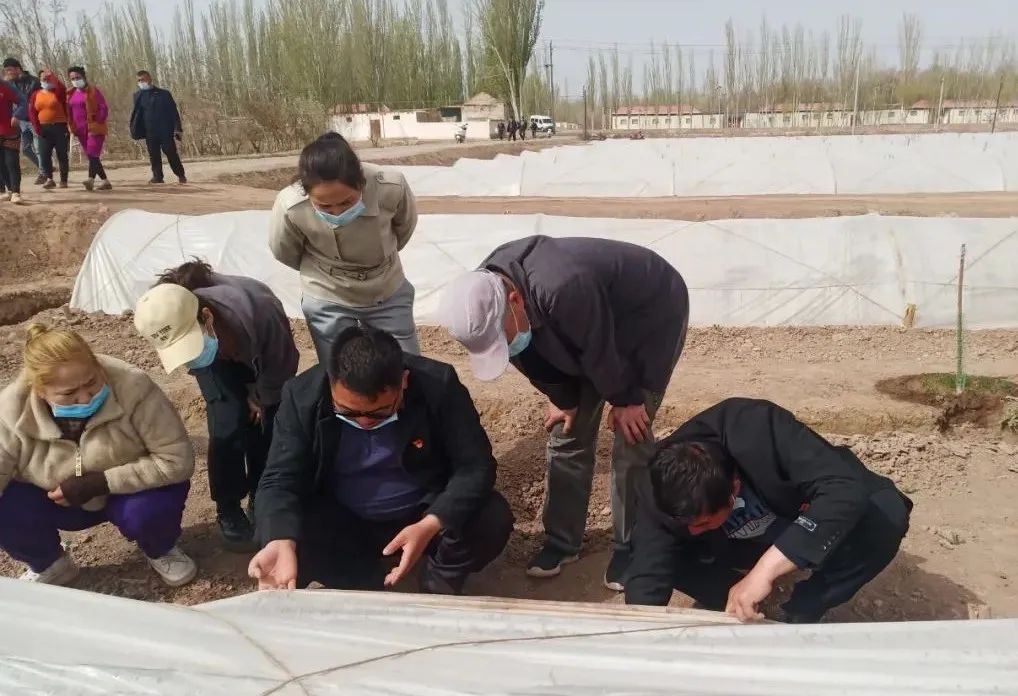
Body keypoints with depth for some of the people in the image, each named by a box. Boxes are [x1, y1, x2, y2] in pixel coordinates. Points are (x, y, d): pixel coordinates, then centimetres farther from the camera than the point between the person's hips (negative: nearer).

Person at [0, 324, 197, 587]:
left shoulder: (131, 386, -32)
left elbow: (177, 459, -29)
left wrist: (100, 483, -32)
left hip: (132, 490, -2)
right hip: (56, 500, 2)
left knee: (147, 510, -34)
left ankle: (160, 551, 4)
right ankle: (49, 566, 9)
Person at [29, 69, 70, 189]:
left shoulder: (58, 92, 1)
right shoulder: (36, 95, 12)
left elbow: (62, 88, -25)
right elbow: (32, 112, 5)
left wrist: (52, 76, -17)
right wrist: (37, 128, -5)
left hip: (60, 127, -4)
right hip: (44, 129, 4)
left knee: (62, 154, 0)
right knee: (44, 154, -5)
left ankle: (64, 180, 6)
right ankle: (49, 179, -1)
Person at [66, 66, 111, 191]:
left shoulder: (93, 90, -4)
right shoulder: (70, 93, 13)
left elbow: (104, 109, -8)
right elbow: (69, 112, 19)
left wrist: (97, 123, -15)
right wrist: (72, 127, 8)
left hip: (94, 128, -7)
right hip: (80, 130, 7)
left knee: (93, 155, -20)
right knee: (91, 157, 8)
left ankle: (91, 180, -33)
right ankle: (105, 182, 14)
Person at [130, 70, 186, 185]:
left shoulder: (164, 94, 2)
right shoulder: (138, 96, 8)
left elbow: (174, 112, 0)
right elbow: (135, 114, 9)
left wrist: (178, 128, -8)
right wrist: (134, 130, -1)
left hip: (166, 131, -2)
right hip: (149, 133, 2)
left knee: (171, 154, 0)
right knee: (154, 156, 3)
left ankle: (181, 175, 13)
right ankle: (157, 176, 10)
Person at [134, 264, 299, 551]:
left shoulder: (256, 311, -47)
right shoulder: (174, 328, -37)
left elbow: (283, 363, -25)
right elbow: (198, 360, -12)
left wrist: (262, 398, -10)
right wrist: (250, 396, -5)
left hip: (262, 358, -1)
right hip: (219, 362, 1)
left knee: (266, 425, -7)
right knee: (227, 427, -14)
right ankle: (228, 511, 4)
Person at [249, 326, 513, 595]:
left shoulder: (438, 386, -23)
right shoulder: (303, 395, -19)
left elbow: (475, 466, -20)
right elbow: (280, 479, -19)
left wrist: (432, 525, -37)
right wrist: (280, 541, -42)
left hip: (426, 514, 0)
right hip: (342, 521, 1)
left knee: (493, 520, -27)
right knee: (274, 536, -26)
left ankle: (438, 588, 1)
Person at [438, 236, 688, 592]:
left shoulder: (562, 289, -45)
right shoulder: (486, 296, -20)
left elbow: (601, 351, -29)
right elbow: (535, 352, -3)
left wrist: (625, 400, -14)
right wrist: (564, 400, 4)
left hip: (653, 313, -6)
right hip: (584, 333, 7)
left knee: (631, 439, -8)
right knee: (567, 432, 5)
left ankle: (631, 547, 9)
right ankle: (562, 541, 18)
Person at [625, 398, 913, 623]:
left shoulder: (761, 430, -37)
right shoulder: (659, 489, -27)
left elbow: (847, 489, -45)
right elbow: (647, 578, -27)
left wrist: (765, 569, -51)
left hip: (810, 528, -1)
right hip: (743, 543, 2)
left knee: (886, 513, -33)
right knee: (669, 555, -23)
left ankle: (799, 620, -15)